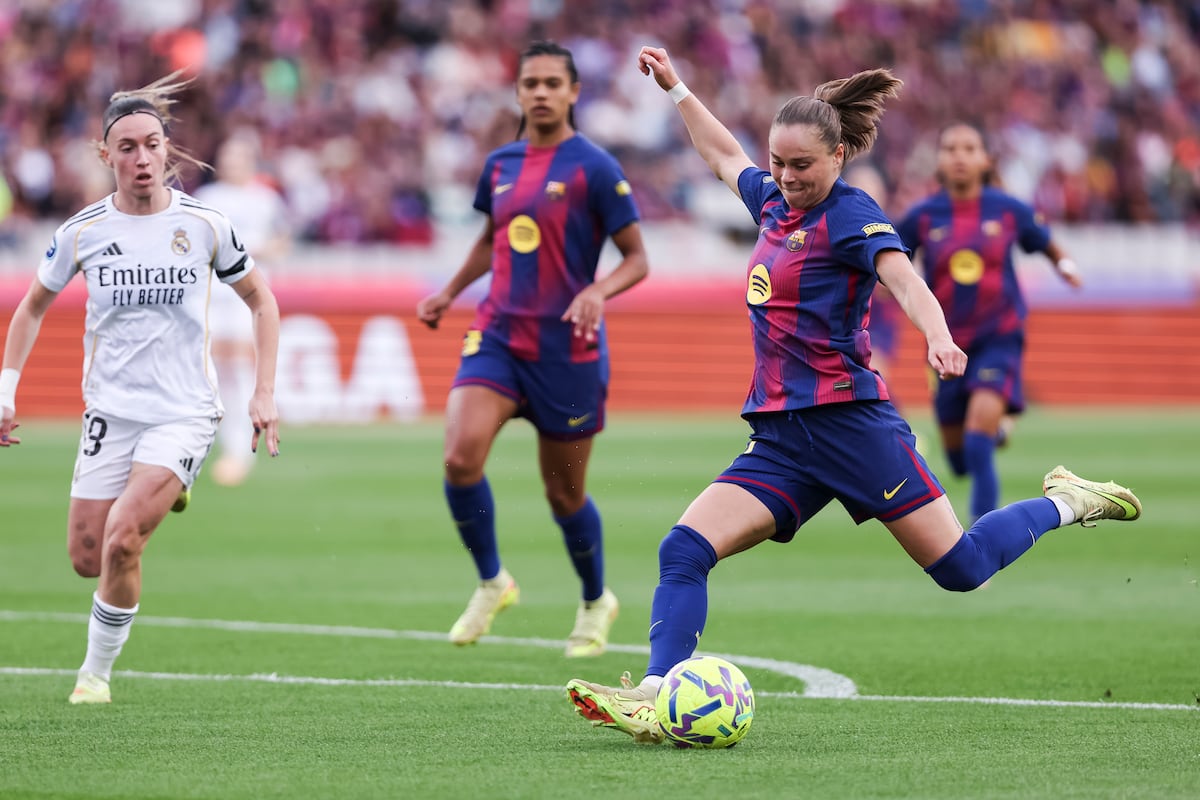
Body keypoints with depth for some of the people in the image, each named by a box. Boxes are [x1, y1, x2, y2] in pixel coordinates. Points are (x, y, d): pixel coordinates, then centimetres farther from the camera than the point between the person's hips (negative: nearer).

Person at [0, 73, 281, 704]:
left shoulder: (205, 225, -5)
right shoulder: (82, 232, -2)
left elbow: (260, 300, 7)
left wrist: (264, 392, 0)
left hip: (184, 410, -3)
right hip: (111, 409, 3)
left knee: (122, 542, -20)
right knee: (87, 558, 1)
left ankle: (97, 670, 1)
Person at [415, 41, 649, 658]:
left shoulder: (593, 168, -7)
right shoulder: (500, 164, 9)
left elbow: (637, 259, -6)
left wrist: (598, 290, -24)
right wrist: (449, 292, 18)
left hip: (566, 349, -4)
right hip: (497, 336, 4)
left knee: (564, 492, 6)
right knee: (460, 456, -20)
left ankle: (595, 602, 33)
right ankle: (492, 583, 2)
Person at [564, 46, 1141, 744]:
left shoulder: (852, 215, -8)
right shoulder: (773, 202, 14)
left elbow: (906, 280, -25)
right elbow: (726, 155, 36)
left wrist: (940, 340, -45)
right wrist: (675, 89, 43)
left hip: (848, 418, -7)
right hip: (779, 438, 7)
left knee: (959, 568, -6)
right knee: (684, 551, -13)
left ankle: (1066, 503, 19)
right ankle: (656, 699, -22)